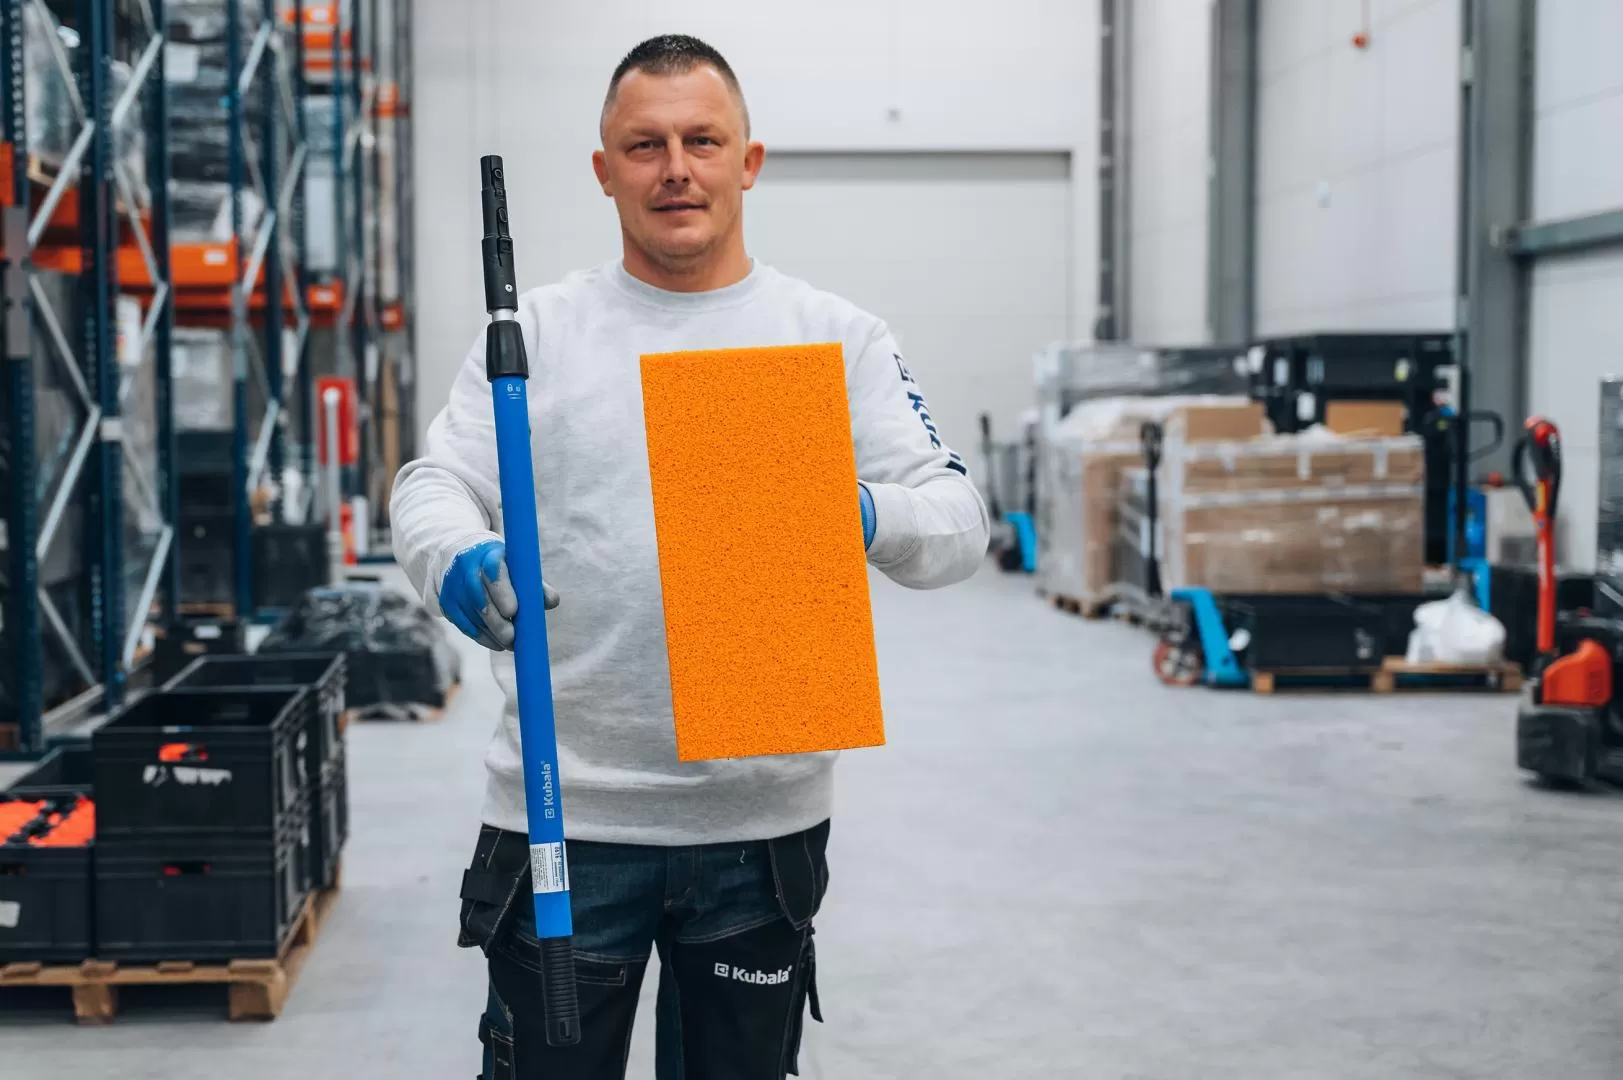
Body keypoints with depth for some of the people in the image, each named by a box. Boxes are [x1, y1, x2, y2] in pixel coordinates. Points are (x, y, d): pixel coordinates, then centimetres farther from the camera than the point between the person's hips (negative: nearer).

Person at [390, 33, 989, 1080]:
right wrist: (457, 563, -25)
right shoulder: (536, 333, 4)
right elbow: (435, 485, -1)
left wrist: (869, 519, -25)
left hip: (763, 821, 1)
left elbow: (957, 516, -2)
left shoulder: (837, 338, 4)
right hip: (565, 815, -1)